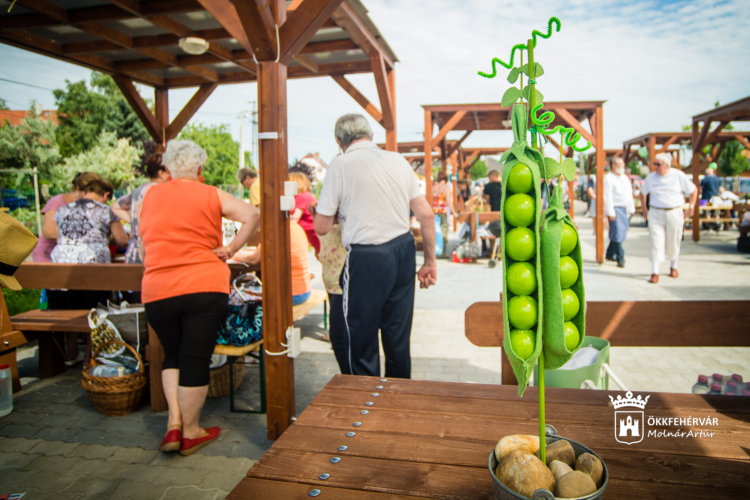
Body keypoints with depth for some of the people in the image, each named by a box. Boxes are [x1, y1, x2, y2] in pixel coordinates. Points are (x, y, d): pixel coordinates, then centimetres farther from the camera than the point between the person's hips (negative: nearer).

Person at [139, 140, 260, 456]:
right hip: (205, 287, -3)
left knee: (172, 356, 22)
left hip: (157, 291, 3)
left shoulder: (150, 196, 11)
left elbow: (143, 250, 17)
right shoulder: (211, 196, 2)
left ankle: (174, 421, 13)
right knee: (196, 360, 6)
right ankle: (190, 432, 18)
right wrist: (230, 249, -5)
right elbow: (253, 214, -10)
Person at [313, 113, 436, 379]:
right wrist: (430, 261, 14)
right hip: (404, 250, 6)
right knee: (398, 337, 19)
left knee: (360, 340, 11)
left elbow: (321, 227, -6)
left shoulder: (341, 164, -6)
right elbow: (426, 214, 7)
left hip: (366, 259, -6)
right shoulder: (398, 160, 8)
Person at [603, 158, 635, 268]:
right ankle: (620, 258, -7)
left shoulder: (625, 178, 18)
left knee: (621, 234, 10)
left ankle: (610, 254, 22)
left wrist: (632, 209, 16)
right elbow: (608, 196, -12)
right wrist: (610, 212, -17)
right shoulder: (609, 178, -7)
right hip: (615, 209, -8)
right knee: (617, 235, -10)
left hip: (625, 210, 8)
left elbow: (630, 195, 21)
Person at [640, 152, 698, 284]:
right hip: (655, 213, 0)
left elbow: (693, 190, 6)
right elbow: (643, 193, 17)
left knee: (674, 242, 10)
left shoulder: (678, 176, -3)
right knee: (656, 243, -7)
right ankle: (654, 273, -6)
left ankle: (673, 267, 33)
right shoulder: (650, 177, 2)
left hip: (674, 213, 0)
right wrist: (644, 210, 12)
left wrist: (691, 207, 1)